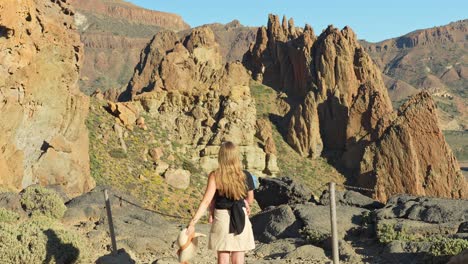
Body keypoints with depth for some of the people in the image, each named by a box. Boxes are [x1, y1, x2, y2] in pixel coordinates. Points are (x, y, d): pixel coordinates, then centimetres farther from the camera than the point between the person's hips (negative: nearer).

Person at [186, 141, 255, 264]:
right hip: (241, 220, 1)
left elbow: (206, 201, -17)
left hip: (221, 218, -1)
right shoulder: (246, 176, -5)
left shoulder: (215, 176, -11)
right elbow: (250, 200, 7)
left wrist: (193, 222, -16)